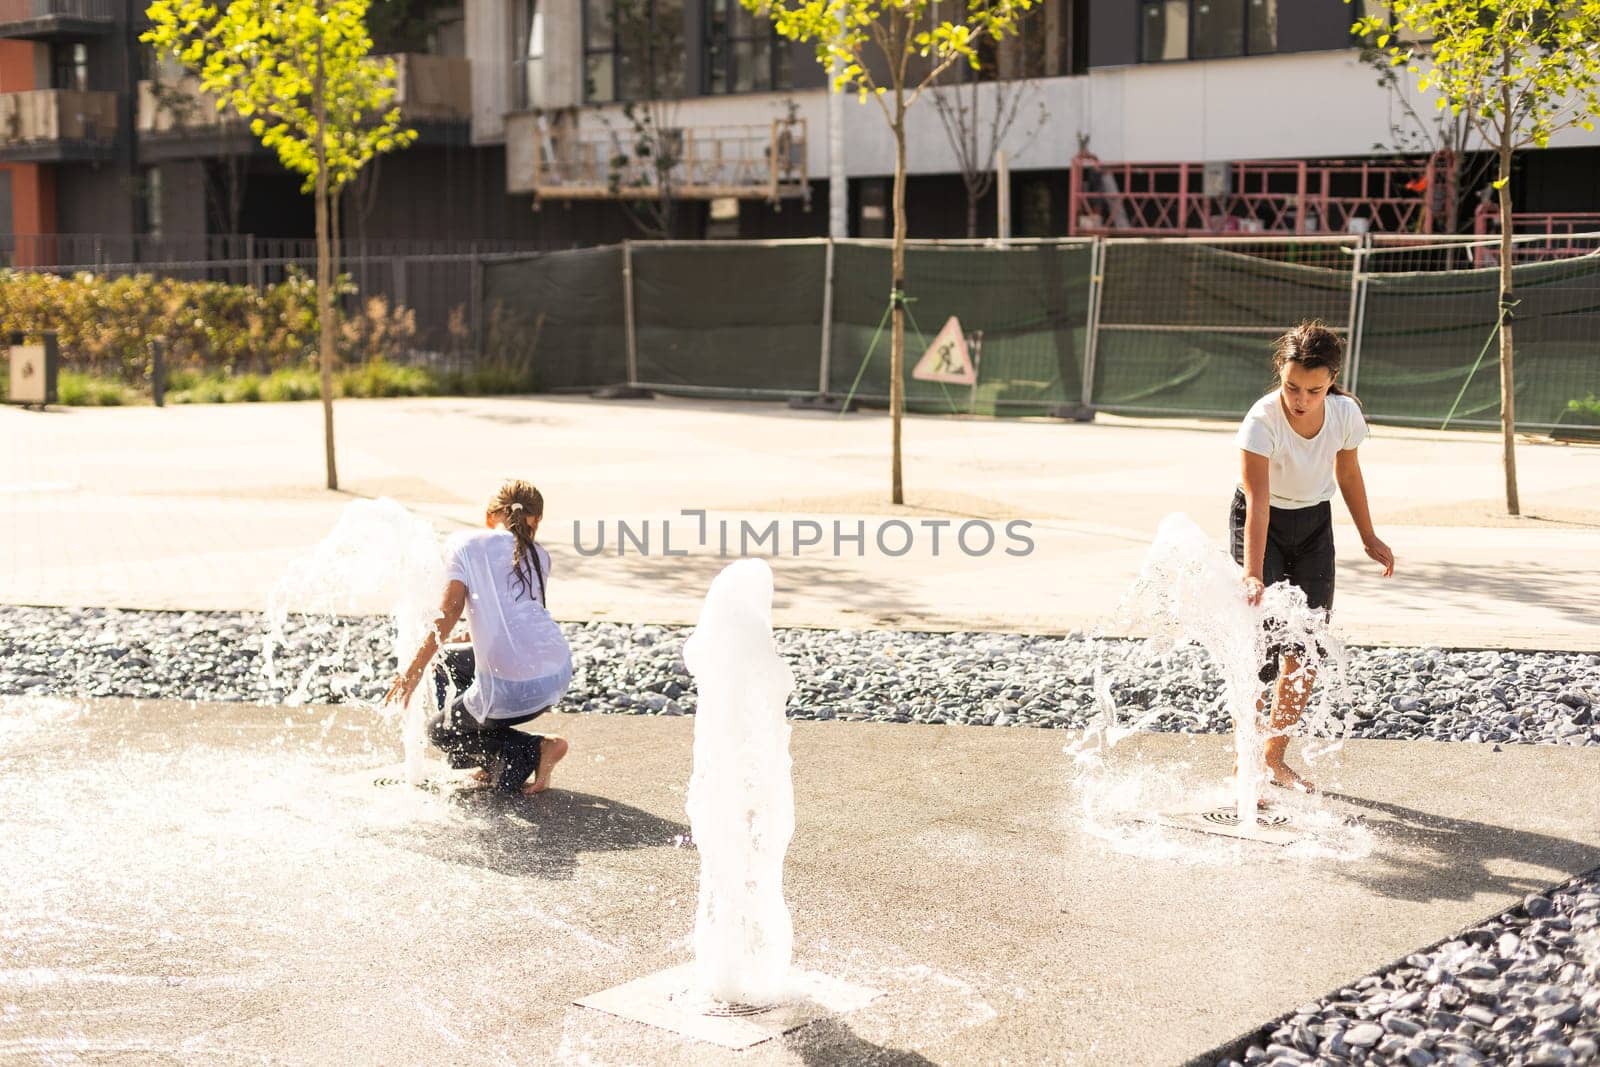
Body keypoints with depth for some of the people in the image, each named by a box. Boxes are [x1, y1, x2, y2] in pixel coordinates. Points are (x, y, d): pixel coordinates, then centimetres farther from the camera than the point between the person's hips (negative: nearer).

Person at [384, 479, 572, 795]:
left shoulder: (463, 544, 4)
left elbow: (449, 612, -6)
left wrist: (414, 671, -2)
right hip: (560, 673, 6)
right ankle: (495, 761, 29)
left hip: (510, 690, -6)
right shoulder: (539, 556, 18)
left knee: (440, 730, 22)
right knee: (448, 660, 29)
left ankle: (534, 751, 5)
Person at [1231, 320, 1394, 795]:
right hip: (1261, 523, -4)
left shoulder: (1346, 413, -17)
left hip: (1314, 523, 5)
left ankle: (1275, 756, 20)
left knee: (1307, 647, 5)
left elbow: (1348, 473, 3)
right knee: (1261, 647, -12)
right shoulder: (1263, 419, -30)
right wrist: (1252, 576, -45)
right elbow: (1258, 501, -37)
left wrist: (1369, 538, 10)